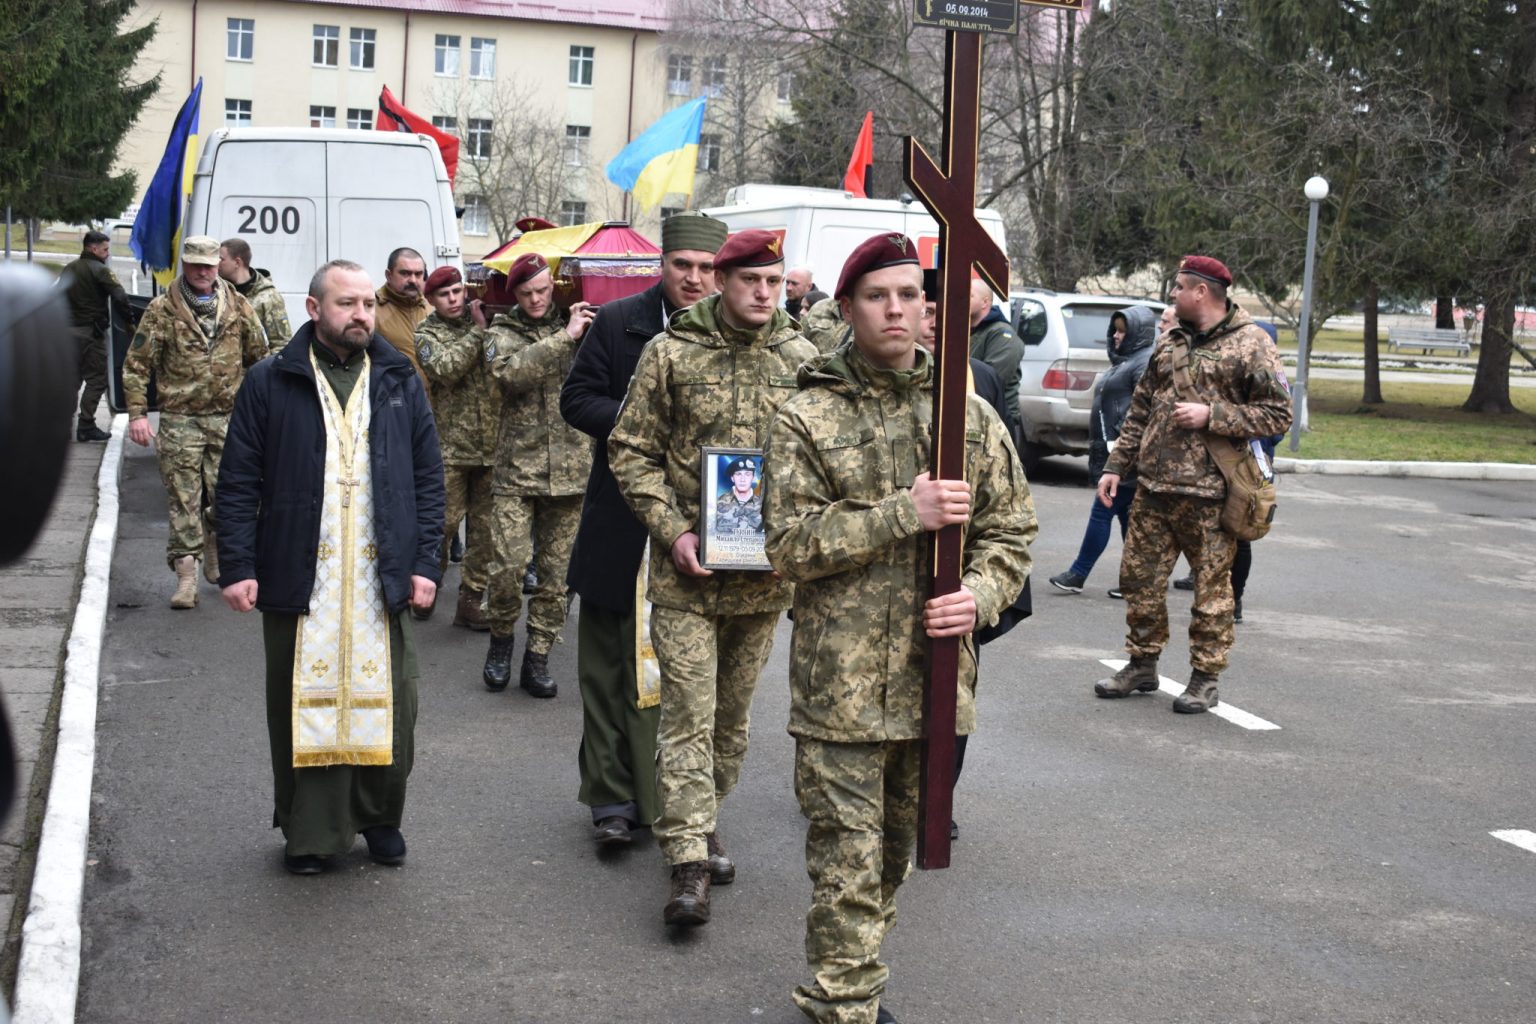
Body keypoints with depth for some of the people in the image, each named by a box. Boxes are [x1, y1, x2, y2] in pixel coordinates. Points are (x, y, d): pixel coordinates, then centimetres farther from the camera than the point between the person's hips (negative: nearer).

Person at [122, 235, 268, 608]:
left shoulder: (238, 307, 7)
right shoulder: (162, 310, 0)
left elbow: (259, 357, 15)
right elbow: (136, 364, 0)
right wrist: (137, 413, -8)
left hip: (228, 417, 2)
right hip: (180, 420, -2)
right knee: (183, 499, -4)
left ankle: (215, 555, 30)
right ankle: (186, 575, 0)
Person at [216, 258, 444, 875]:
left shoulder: (400, 383, 9)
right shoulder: (271, 384, 2)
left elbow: (428, 479, 9)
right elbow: (238, 483, 2)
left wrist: (425, 564, 1)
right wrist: (238, 567, -6)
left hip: (383, 581, 2)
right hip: (299, 579, -2)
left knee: (387, 702, 5)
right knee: (304, 702, 4)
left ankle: (380, 818, 23)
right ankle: (309, 832, 16)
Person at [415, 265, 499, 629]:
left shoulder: (484, 323, 11)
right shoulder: (426, 334, 1)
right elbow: (445, 368, -18)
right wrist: (477, 331, -12)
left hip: (490, 444, 4)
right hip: (450, 445, -4)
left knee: (484, 529, 7)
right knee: (444, 521, -4)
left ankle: (470, 602, 16)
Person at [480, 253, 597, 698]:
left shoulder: (575, 324, 10)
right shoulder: (503, 331, 5)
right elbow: (509, 370, -18)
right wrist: (565, 338, -21)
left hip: (570, 471, 2)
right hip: (517, 468, -2)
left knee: (556, 571, 6)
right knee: (508, 565, -8)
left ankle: (537, 658, 17)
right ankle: (501, 640, 17)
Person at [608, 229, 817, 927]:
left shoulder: (802, 359, 4)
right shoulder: (671, 353, -3)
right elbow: (631, 450, -1)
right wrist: (672, 530, -11)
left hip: (766, 574, 3)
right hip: (686, 573, -3)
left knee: (734, 713, 15)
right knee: (688, 717, -6)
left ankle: (703, 823, 34)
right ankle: (690, 863, -4)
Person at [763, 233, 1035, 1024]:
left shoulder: (970, 416, 6)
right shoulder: (806, 420, -4)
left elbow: (1010, 531, 10)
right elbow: (790, 544, -11)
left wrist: (980, 595, -10)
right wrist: (904, 513, -20)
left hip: (935, 676, 4)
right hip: (841, 682, -4)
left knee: (895, 847, 18)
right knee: (847, 859, -2)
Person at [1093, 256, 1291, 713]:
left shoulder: (1251, 344, -5)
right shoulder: (1170, 343, 15)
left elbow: (1277, 414, -9)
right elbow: (1139, 411, 20)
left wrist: (1211, 415, -15)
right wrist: (1117, 466, 14)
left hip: (1208, 493, -6)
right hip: (1152, 488, 6)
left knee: (1212, 590, 1)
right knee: (1139, 578, 11)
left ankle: (1205, 678, 12)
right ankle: (1142, 665, 25)